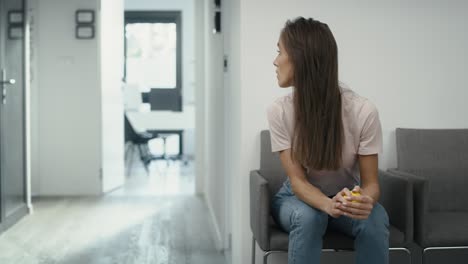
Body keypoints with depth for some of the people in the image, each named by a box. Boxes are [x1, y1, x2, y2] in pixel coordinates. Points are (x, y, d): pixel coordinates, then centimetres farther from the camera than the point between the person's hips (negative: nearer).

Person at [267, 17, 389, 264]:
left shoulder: (363, 111, -23)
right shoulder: (279, 111, -19)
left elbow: (370, 182, -16)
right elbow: (297, 180, -19)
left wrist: (365, 200, -42)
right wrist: (329, 205, -41)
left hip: (347, 198, 0)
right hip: (300, 198, 0)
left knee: (375, 219, -32)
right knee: (308, 217, -34)